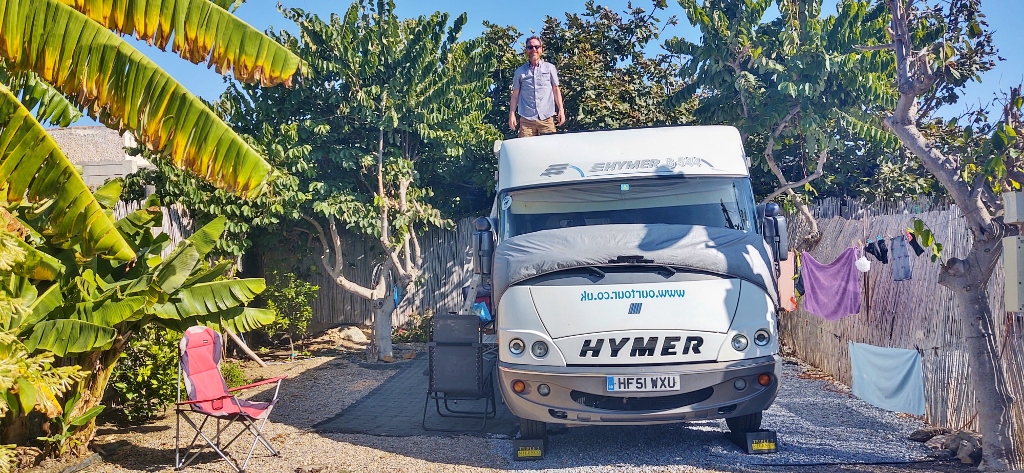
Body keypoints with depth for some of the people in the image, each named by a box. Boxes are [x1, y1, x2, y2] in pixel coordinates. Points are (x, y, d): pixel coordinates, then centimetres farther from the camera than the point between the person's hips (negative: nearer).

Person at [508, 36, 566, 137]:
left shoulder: (550, 68, 10)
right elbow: (515, 94, 13)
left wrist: (561, 110, 3)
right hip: (526, 119, 0)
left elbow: (556, 90, 12)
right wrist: (512, 114, 4)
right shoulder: (520, 71, 11)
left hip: (547, 118, 0)